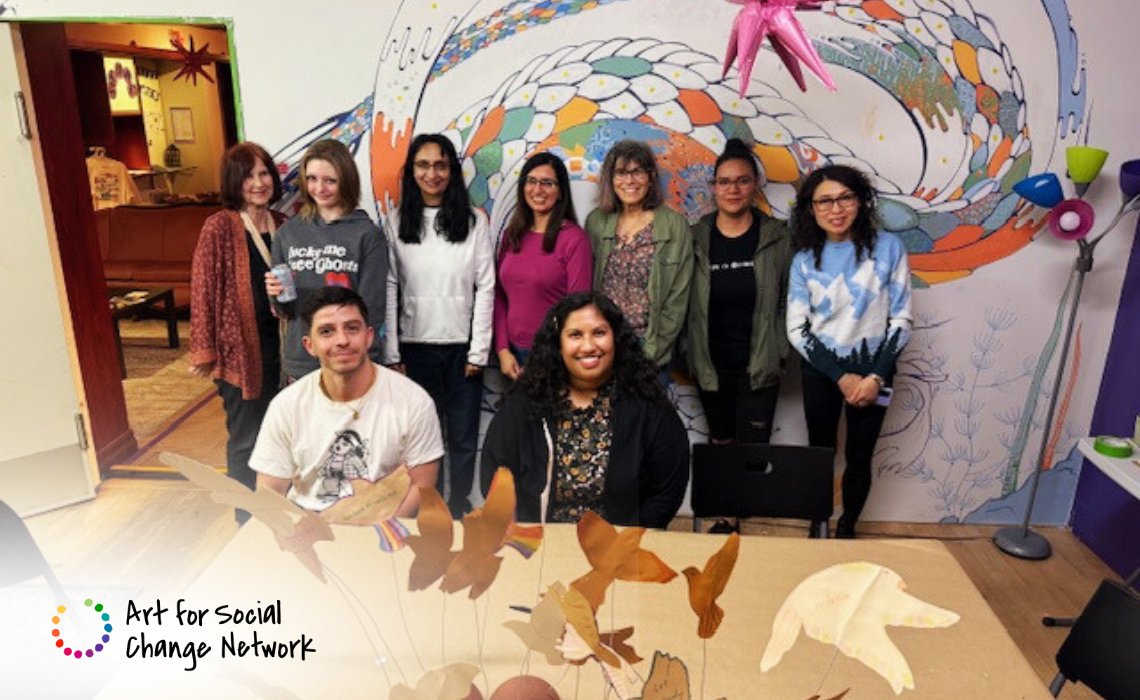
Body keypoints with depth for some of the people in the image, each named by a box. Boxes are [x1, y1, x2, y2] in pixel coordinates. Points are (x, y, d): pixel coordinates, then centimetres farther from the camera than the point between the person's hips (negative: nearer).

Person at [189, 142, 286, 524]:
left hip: (279, 345, 5)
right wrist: (204, 351, -10)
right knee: (246, 440, 6)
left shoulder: (281, 224, 8)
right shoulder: (219, 227, -8)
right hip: (239, 348, -5)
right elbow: (203, 292, -9)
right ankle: (249, 521, 22)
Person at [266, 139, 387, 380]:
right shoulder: (287, 233, 5)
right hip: (300, 363, 3)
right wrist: (276, 295, -9)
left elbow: (372, 308, -7)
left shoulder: (368, 235, -6)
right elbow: (284, 310, 12)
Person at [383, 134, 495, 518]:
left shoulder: (474, 221, 0)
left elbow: (486, 288, -2)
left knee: (463, 435, 7)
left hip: (462, 345, 0)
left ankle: (459, 504, 27)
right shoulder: (396, 223, 3)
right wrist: (392, 353, -3)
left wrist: (479, 350, -5)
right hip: (415, 346, 1)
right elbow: (389, 290, 1)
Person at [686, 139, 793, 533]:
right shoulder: (696, 238, -1)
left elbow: (788, 302, 2)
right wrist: (690, 354, -1)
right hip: (711, 365, 2)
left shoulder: (778, 238, -2)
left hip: (759, 366, -1)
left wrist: (777, 353, -4)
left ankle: (732, 517, 15)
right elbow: (683, 304, 2)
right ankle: (724, 514, 29)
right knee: (720, 444, 15)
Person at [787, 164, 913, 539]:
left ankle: (846, 529, 30)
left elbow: (901, 319, -5)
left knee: (859, 458, 8)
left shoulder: (888, 248, -8)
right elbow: (796, 329, -6)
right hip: (821, 370, 1)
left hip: (873, 369, -1)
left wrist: (876, 377, -12)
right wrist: (841, 376, -13)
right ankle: (817, 527, 30)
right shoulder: (805, 261, -4)